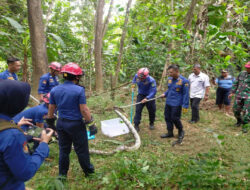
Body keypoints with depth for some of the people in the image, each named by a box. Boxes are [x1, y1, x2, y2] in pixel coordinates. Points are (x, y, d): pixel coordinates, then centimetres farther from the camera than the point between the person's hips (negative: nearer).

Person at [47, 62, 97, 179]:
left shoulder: (54, 90, 0)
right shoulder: (79, 90, -16)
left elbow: (51, 109, 7)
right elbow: (84, 110, -17)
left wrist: (50, 123, 19)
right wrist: (91, 124, -8)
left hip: (61, 123, 5)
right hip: (76, 124, -5)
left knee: (64, 149, 17)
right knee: (81, 149, 11)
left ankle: (62, 174, 27)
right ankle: (87, 170, 29)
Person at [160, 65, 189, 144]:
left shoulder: (184, 81, -13)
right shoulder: (169, 79, 6)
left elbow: (186, 94, -12)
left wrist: (185, 106, -14)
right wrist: (165, 94, 4)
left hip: (176, 104, -7)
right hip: (168, 102, 7)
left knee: (175, 118, -1)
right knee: (167, 118, 12)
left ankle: (181, 132, 26)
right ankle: (170, 133, 30)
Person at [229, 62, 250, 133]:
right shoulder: (242, 73, 5)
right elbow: (236, 83, 12)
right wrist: (232, 93, 9)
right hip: (239, 95, 4)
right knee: (236, 110, 8)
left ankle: (244, 126, 11)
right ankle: (239, 121, 35)